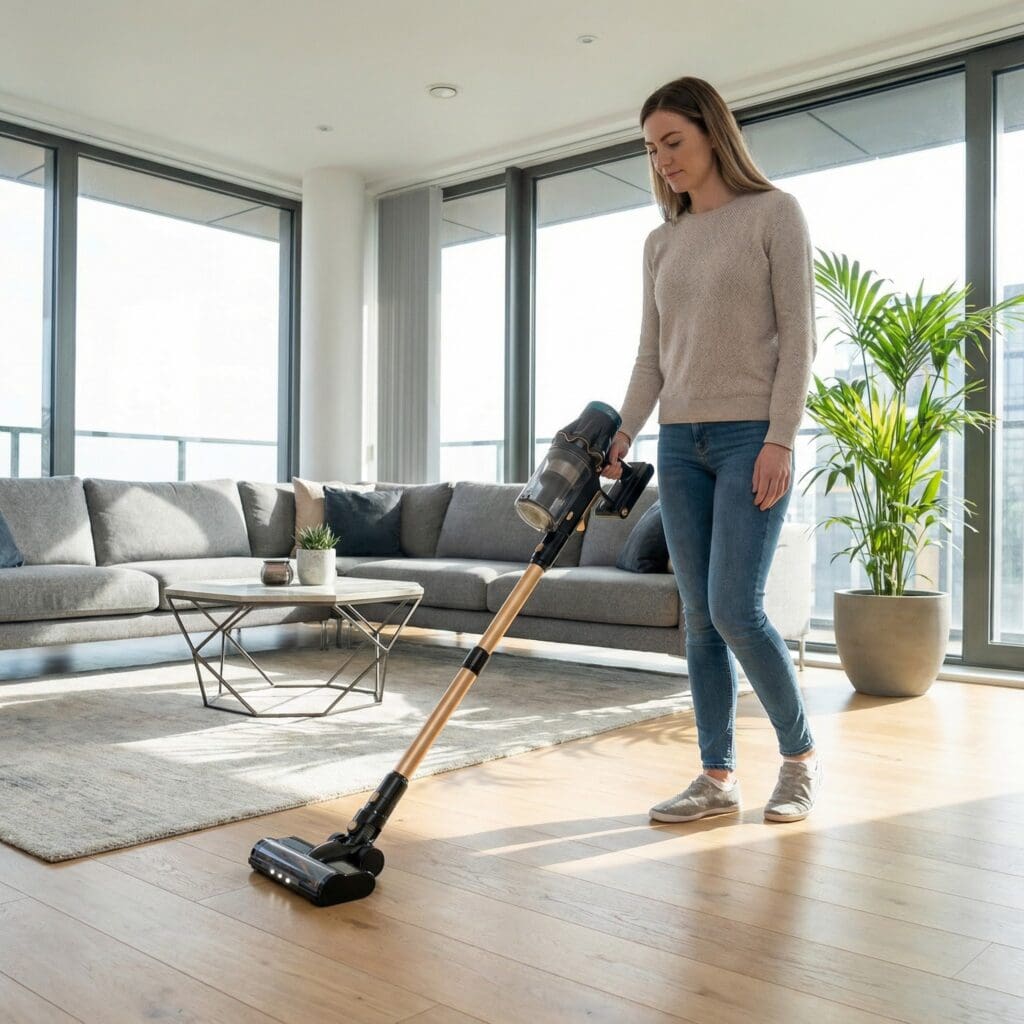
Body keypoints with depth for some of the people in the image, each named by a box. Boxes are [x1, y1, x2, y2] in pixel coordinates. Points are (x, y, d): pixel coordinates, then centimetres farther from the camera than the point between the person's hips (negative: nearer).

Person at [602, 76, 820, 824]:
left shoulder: (774, 213, 0)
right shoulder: (661, 242, 16)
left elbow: (798, 333, -7)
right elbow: (653, 355, 13)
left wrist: (780, 440, -15)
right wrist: (620, 438, 3)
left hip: (752, 437, -6)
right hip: (680, 442, 6)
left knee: (736, 610, -12)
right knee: (700, 617, 4)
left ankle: (801, 756, 12)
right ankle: (719, 778, 13)